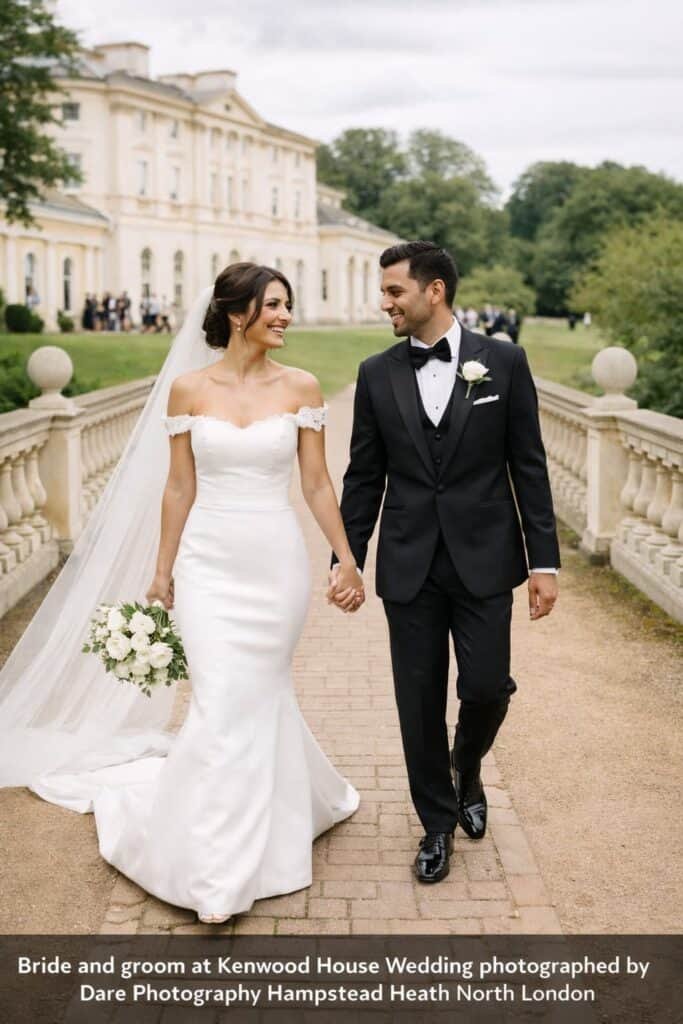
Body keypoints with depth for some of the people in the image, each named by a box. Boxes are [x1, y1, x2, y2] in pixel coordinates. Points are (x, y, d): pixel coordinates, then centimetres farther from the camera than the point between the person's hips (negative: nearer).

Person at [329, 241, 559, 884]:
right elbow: (363, 477, 7)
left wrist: (544, 561, -4)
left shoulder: (503, 362, -1)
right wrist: (346, 561, 3)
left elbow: (529, 466, -1)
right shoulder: (376, 374, 3)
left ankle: (466, 770, 33)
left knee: (487, 687, -1)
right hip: (409, 566, 2)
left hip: (483, 561, -1)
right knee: (419, 701, 6)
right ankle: (438, 821, 26)